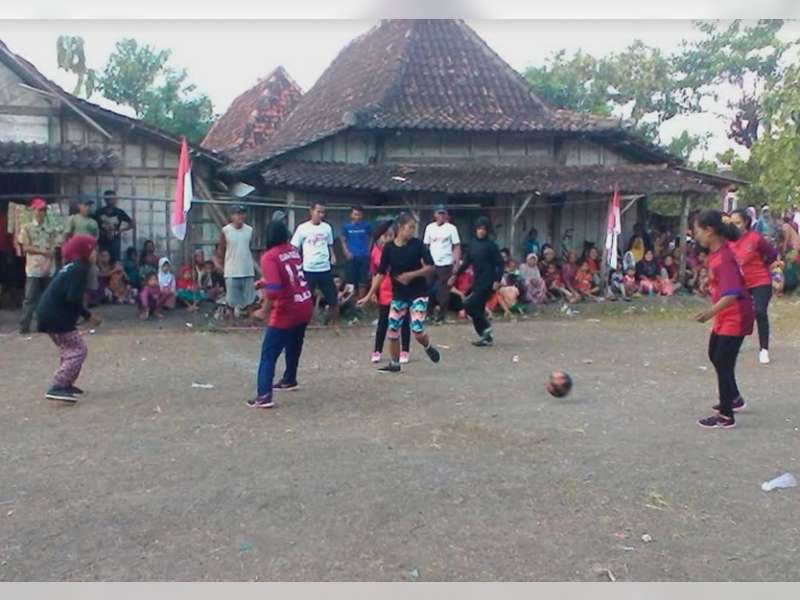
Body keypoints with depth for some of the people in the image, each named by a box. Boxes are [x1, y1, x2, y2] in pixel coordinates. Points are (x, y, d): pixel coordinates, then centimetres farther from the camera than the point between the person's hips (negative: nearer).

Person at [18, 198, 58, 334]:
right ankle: (24, 325, -2)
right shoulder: (27, 228, 0)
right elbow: (25, 248, -4)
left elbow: (53, 249, 5)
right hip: (33, 269, -4)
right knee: (30, 298, -6)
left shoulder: (50, 229, 9)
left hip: (48, 269, 4)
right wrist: (42, 251, -11)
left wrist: (49, 262, -10)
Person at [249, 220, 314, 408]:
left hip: (286, 312, -7)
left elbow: (274, 289, -26)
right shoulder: (293, 250, 5)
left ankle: (264, 395, -10)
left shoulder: (269, 257, -16)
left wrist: (264, 311, -15)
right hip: (305, 307, 7)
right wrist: (265, 281, 25)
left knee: (269, 353, -3)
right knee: (294, 346, 27)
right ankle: (289, 379, 44)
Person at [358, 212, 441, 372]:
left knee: (418, 332, -11)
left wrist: (411, 275, -21)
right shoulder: (388, 248, -6)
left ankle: (428, 347, 22)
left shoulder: (417, 244, -9)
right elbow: (381, 273, 0)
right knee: (392, 331, 2)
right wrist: (369, 295, -3)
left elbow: (431, 267, -9)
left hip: (418, 294, -2)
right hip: (398, 295, 3)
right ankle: (394, 363, 20)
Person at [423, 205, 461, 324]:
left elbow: (457, 247, -2)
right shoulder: (430, 227, 5)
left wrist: (457, 264, -10)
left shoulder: (451, 228, -2)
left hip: (446, 264, -2)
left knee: (444, 291, 2)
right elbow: (425, 246, 8)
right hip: (431, 263, 2)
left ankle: (441, 315, 12)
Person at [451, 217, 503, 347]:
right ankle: (486, 337, 20)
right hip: (477, 282, 7)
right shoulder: (473, 244, 9)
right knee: (477, 310, 9)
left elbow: (500, 263, -11)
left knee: (469, 305, -14)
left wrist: (497, 281, -19)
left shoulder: (491, 245, -9)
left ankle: (485, 328, 2)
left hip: (487, 282, -7)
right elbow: (467, 261, 17)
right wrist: (456, 275, 15)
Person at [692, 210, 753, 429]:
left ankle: (726, 417, 6)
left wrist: (711, 312, -41)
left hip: (735, 317, -10)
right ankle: (734, 399, 40)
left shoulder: (723, 258, -27)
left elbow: (732, 293, -36)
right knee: (715, 355, 23)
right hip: (725, 315, 10)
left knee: (724, 364, -4)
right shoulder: (716, 252, 1)